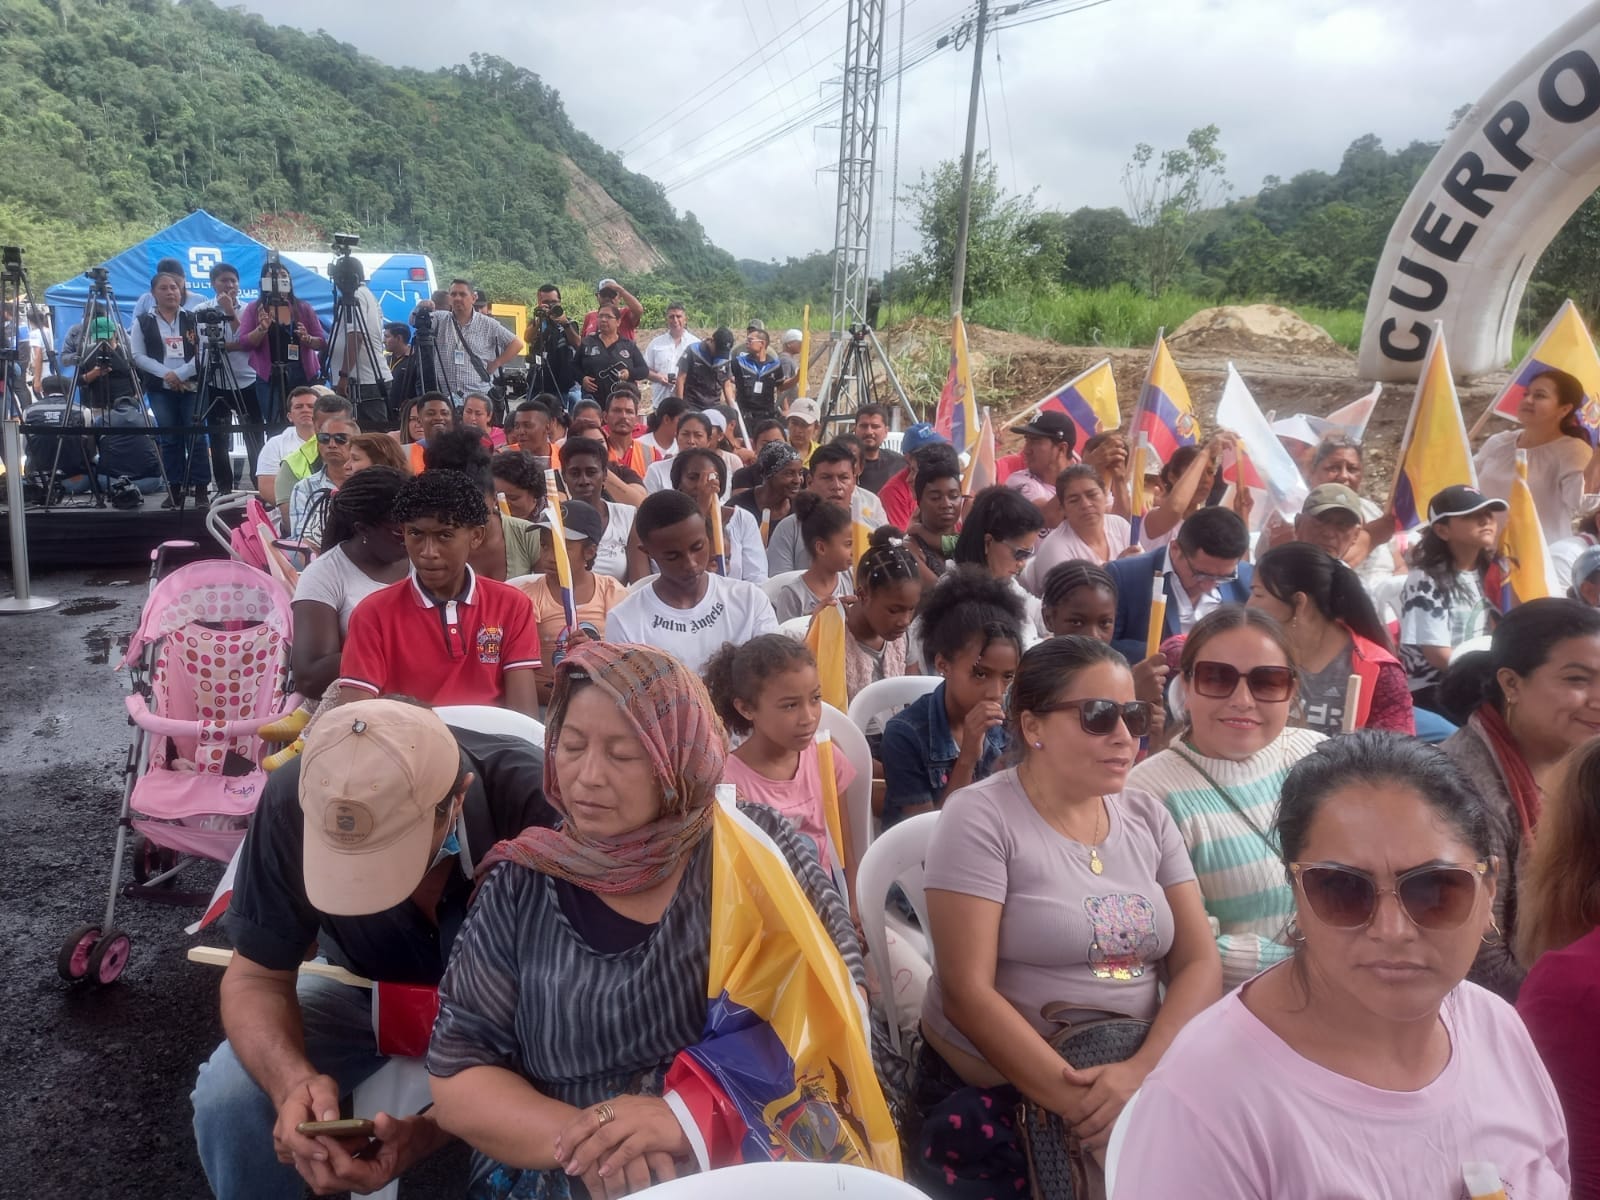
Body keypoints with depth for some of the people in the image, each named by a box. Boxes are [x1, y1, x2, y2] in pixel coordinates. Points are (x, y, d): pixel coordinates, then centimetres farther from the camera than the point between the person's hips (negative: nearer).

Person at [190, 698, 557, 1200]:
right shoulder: (293, 802, -27)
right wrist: (294, 1080, -36)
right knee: (226, 1096, -18)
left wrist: (433, 1128, -46)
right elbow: (257, 976, -16)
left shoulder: (535, 806, -37)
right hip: (365, 990, 3)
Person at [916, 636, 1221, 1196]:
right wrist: (1080, 1104, -19)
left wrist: (1142, 1070, -15)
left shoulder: (1148, 815, 7)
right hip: (995, 1090, -5)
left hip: (1145, 1080, 5)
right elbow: (966, 991, -14)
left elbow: (1200, 963, 2)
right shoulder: (980, 818, -9)